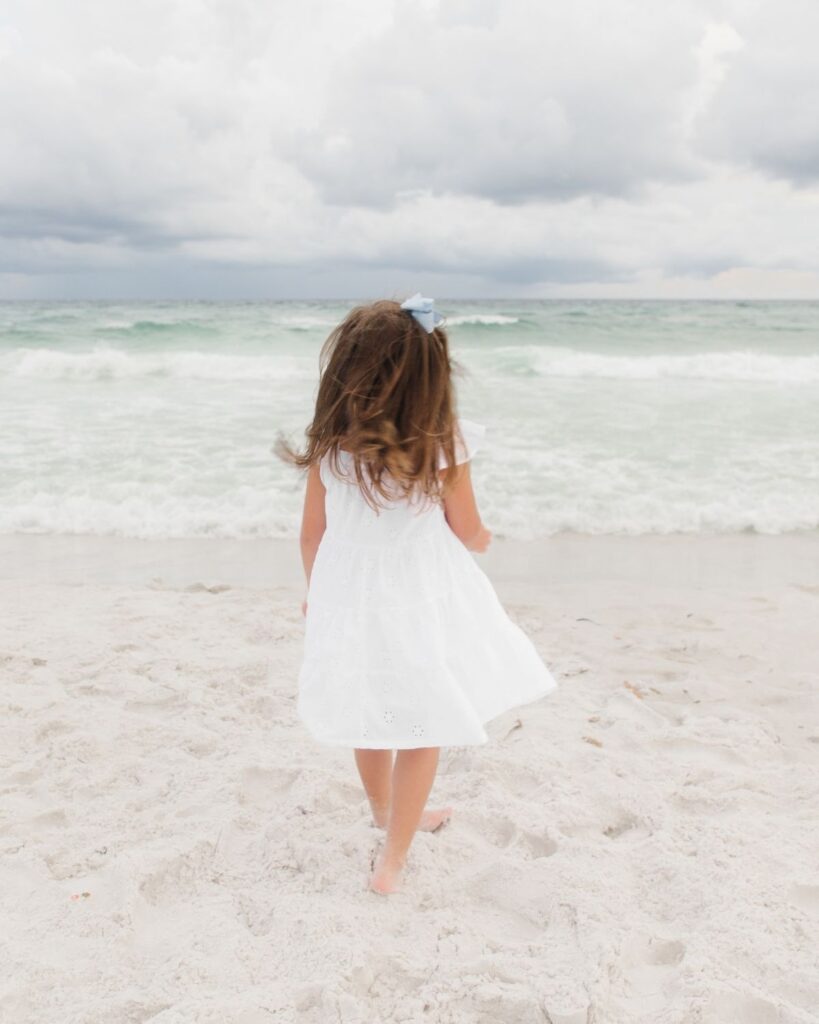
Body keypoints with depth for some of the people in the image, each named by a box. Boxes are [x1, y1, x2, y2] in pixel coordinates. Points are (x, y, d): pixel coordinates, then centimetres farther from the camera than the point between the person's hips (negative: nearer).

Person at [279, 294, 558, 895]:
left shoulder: (329, 447, -10)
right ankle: (392, 860, 23)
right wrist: (484, 539, 19)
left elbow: (312, 534, 0)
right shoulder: (444, 445, -18)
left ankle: (387, 812, 50)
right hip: (419, 604, -3)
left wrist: (315, 592, 19)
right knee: (422, 730, 15)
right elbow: (467, 531, -6)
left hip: (348, 598, 4)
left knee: (372, 719, 24)